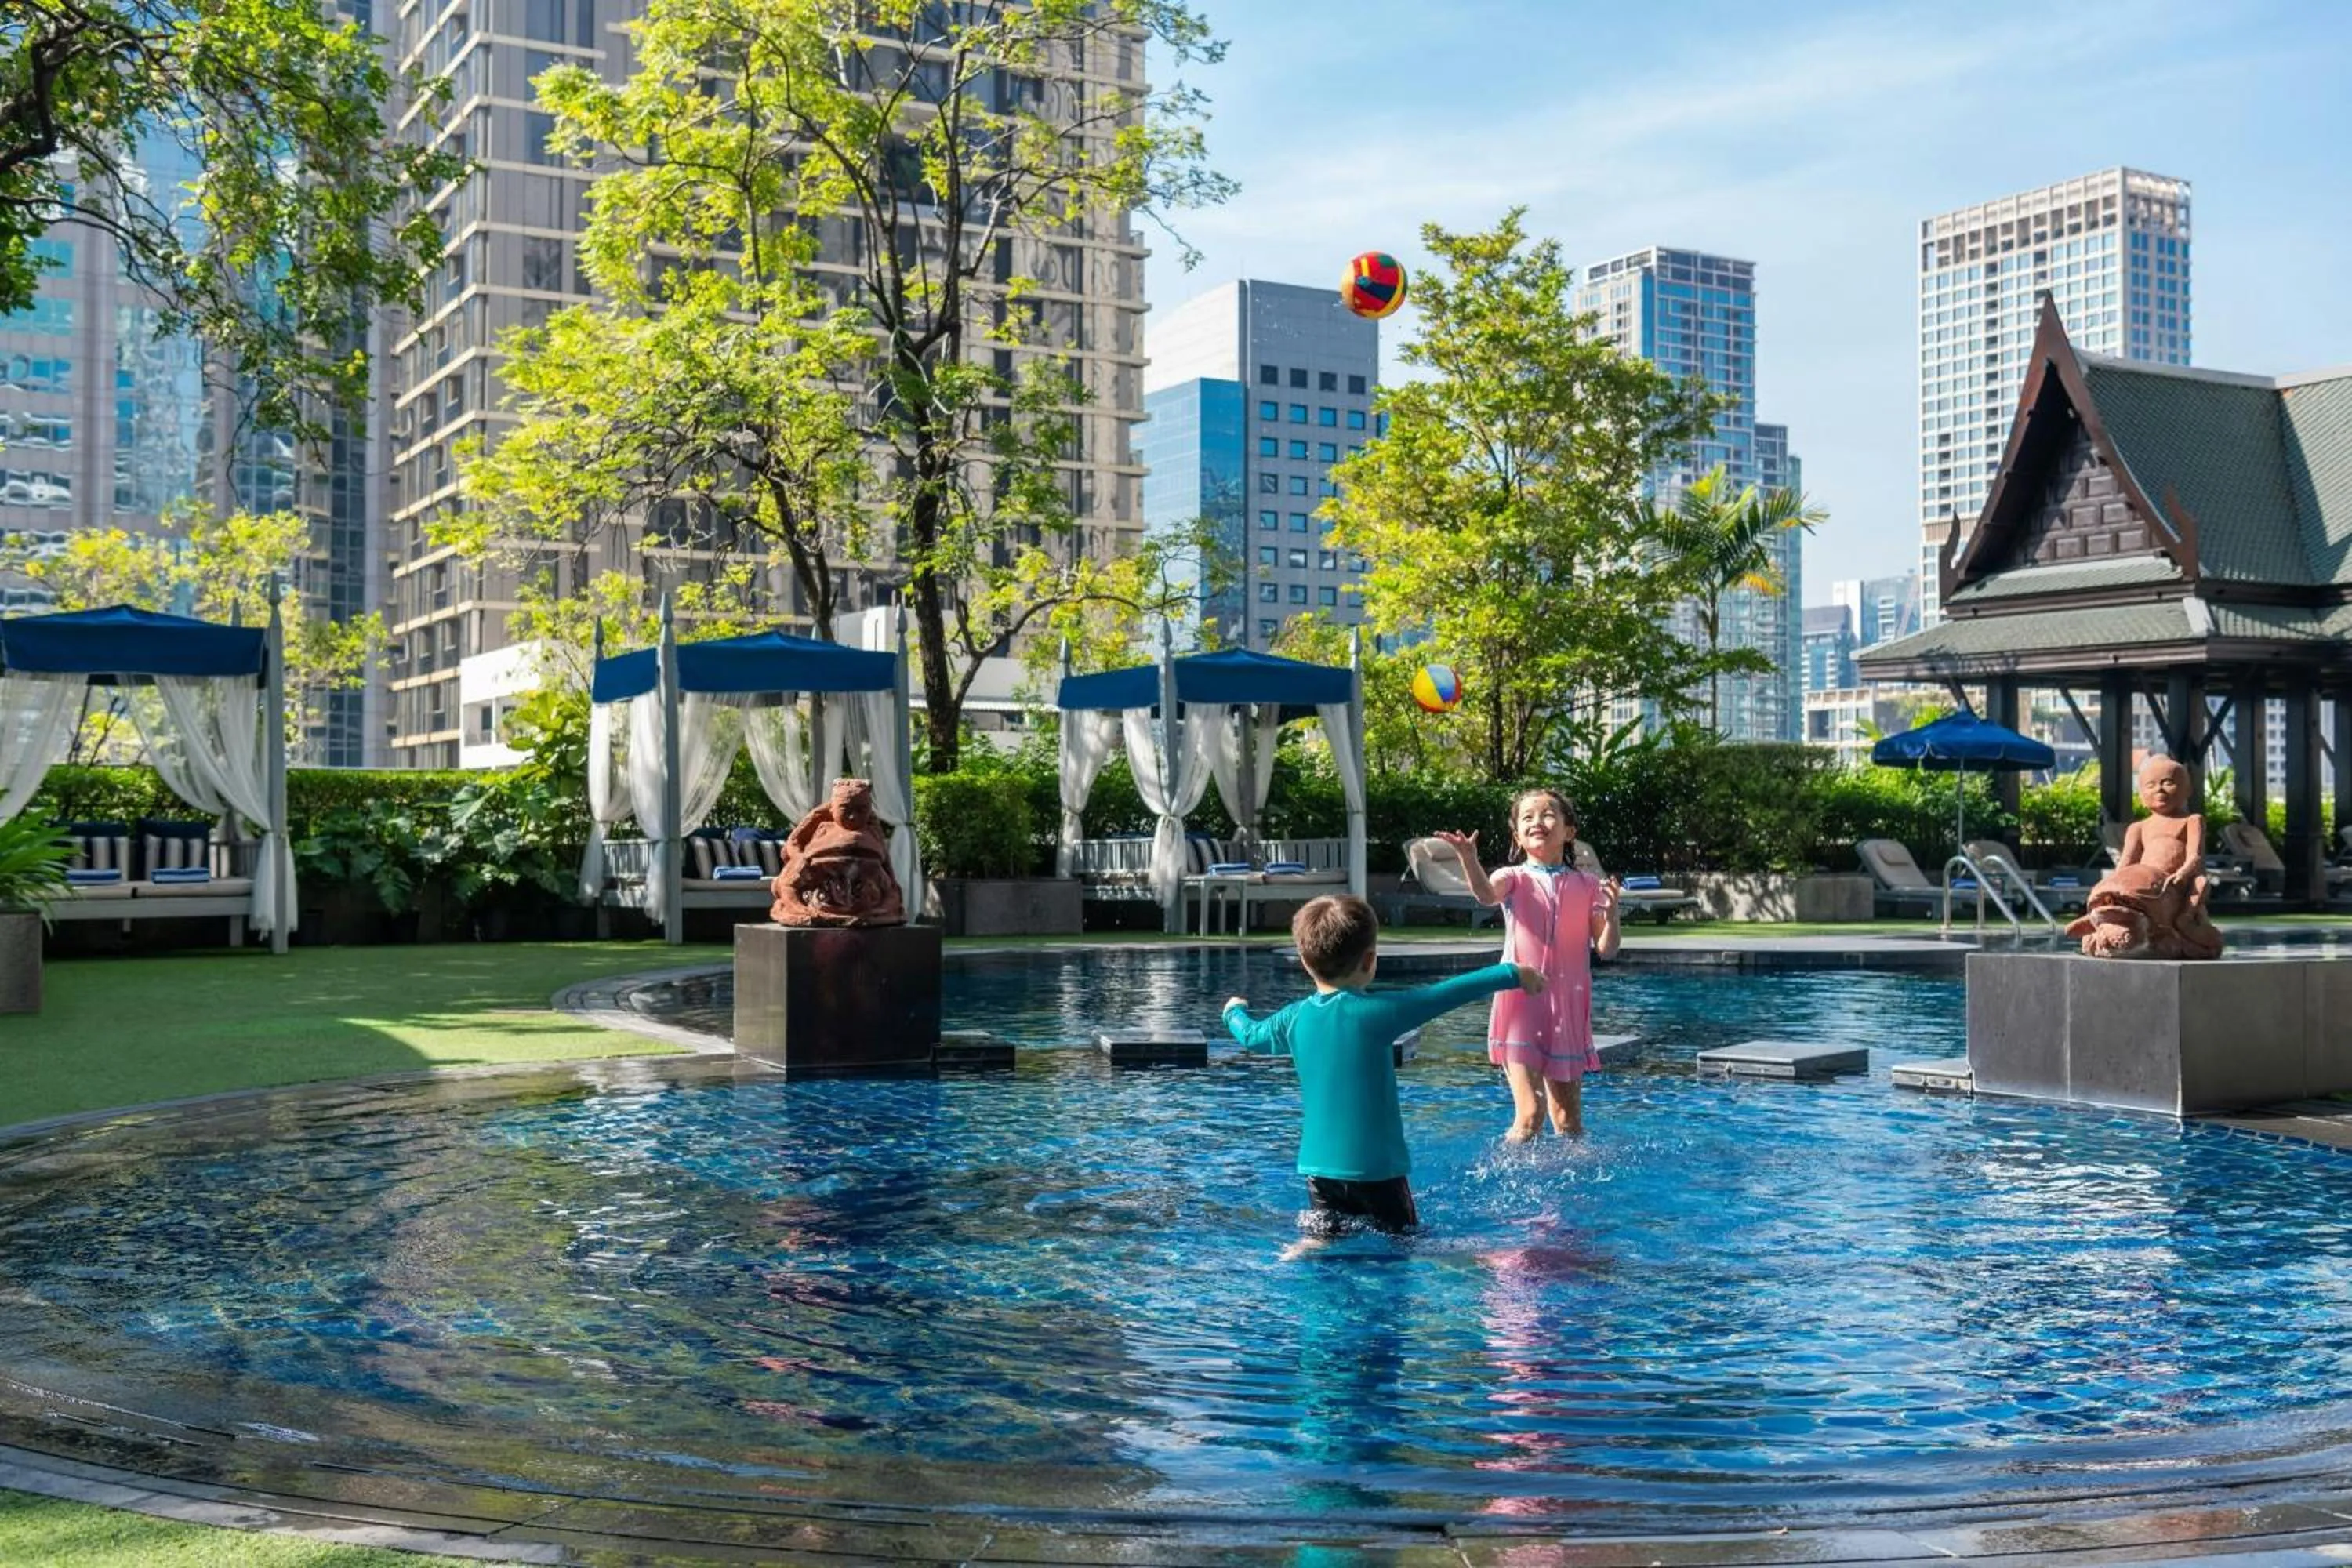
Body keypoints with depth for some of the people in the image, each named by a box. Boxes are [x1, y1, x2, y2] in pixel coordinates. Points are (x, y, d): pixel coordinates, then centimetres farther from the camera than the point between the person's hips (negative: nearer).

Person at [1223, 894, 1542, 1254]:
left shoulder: (1294, 1019, 3)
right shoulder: (1375, 1012, -14)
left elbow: (1251, 1036, 23)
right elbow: (1447, 994, -13)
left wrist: (1235, 1010, 45)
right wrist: (1512, 974, -5)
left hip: (1319, 1167, 5)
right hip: (1376, 1169, -5)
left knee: (1322, 1241, 7)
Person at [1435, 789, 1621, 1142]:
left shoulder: (1587, 886, 5)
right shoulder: (1515, 878, -1)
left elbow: (1606, 948, 0)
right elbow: (1486, 894, -26)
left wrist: (1611, 913, -20)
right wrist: (1469, 859, -45)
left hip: (1568, 1010, 3)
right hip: (1521, 1004, -2)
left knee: (1568, 1119, 12)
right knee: (1529, 1114, -10)